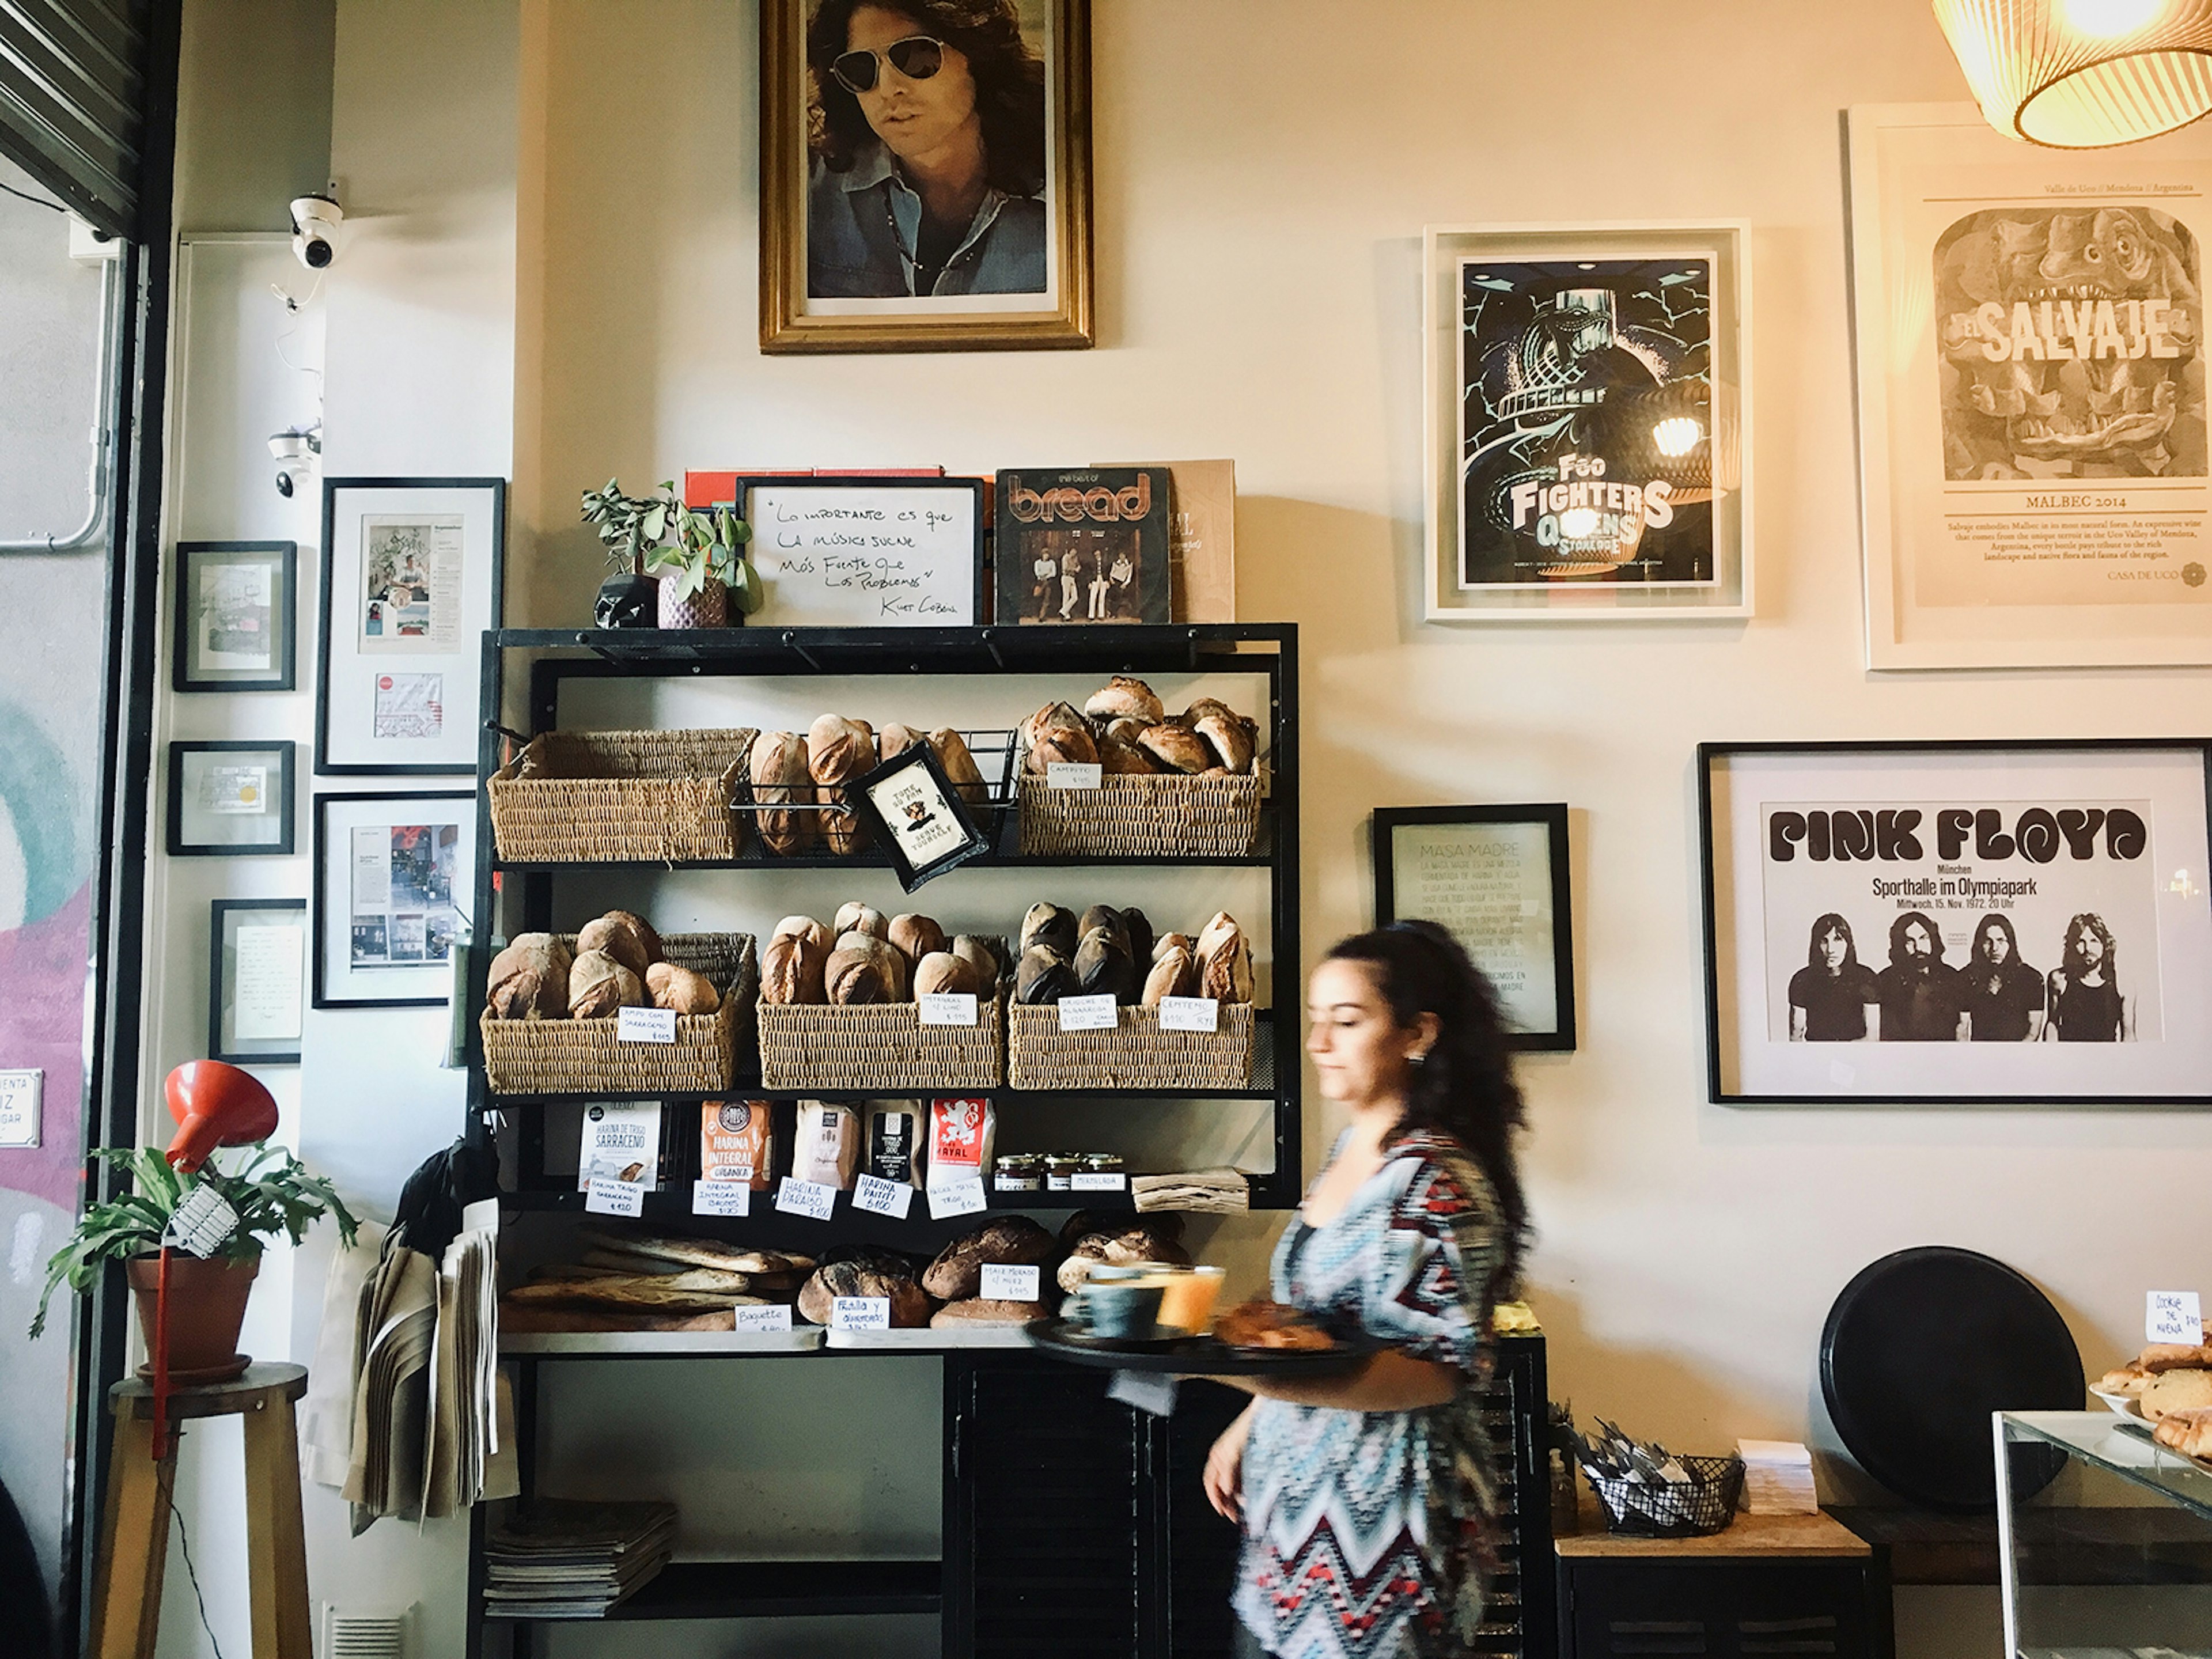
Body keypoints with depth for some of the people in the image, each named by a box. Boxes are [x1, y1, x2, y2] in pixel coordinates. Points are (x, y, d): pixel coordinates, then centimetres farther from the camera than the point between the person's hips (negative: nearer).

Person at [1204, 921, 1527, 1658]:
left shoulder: (1438, 1179, -19)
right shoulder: (1350, 1150, 6)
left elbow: (1450, 1368, -22)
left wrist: (1278, 1381, -33)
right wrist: (1248, 1425, 13)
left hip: (1383, 1519, -8)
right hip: (1297, 1501, 8)